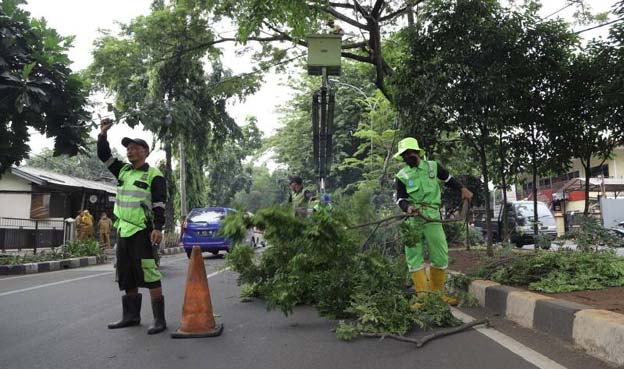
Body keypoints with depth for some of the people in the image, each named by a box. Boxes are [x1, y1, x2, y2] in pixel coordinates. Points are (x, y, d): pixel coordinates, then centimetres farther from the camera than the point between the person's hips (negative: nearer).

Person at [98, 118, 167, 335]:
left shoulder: (154, 175, -4)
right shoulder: (123, 170, 16)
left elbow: (159, 204, -11)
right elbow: (104, 156, 22)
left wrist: (158, 228, -21)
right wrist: (103, 134, 10)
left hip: (142, 232, -8)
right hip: (123, 231, 8)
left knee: (149, 274, -11)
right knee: (127, 276, 13)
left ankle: (159, 319, -7)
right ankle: (131, 315, 25)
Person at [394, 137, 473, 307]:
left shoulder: (433, 166, 9)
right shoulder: (402, 176, 5)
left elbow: (448, 179, 23)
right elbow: (400, 198, 1)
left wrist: (463, 189, 11)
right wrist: (408, 207, -20)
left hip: (432, 218, 1)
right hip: (413, 220, -1)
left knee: (440, 257, 3)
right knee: (415, 258, -5)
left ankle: (437, 293, 20)